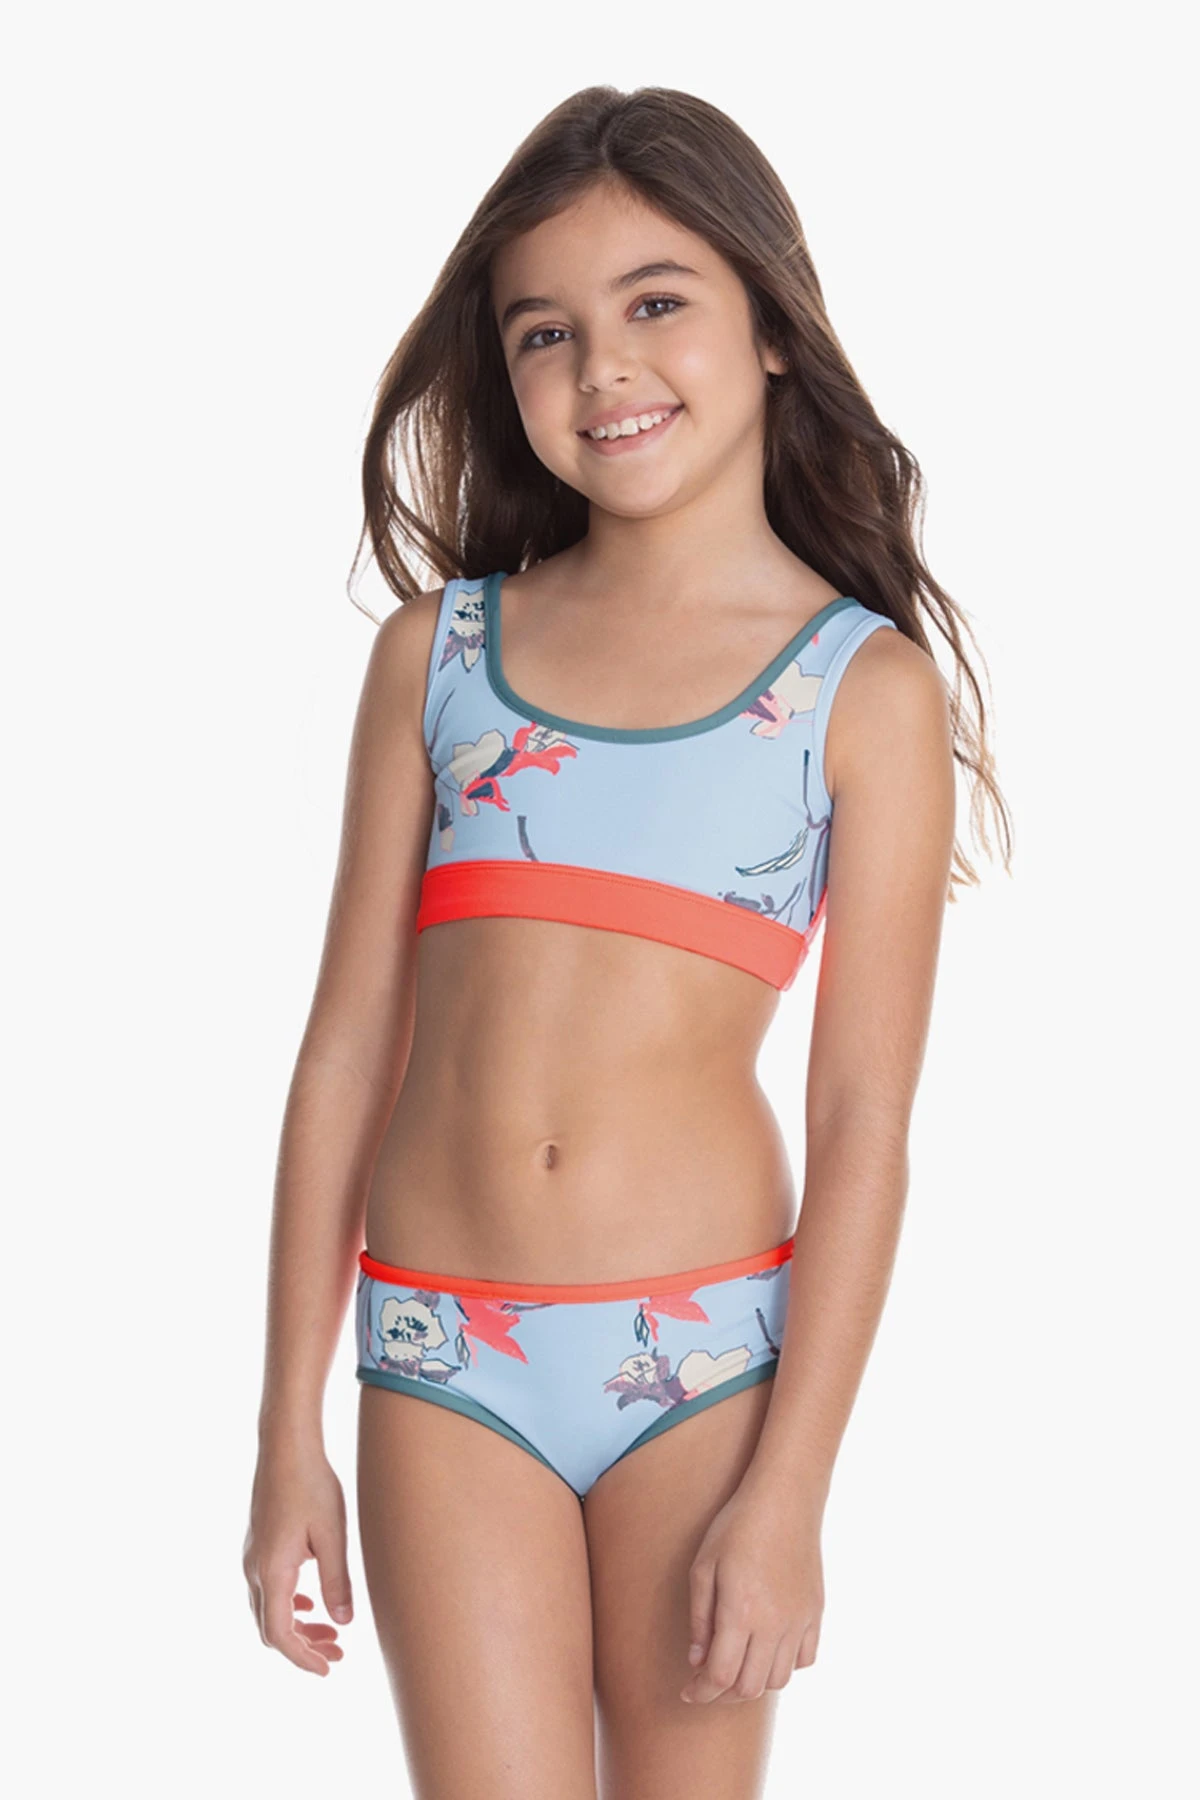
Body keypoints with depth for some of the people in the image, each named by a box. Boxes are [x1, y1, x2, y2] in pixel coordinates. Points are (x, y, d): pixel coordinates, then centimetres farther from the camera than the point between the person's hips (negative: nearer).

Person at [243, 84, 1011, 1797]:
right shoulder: (436, 650, 4)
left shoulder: (869, 689, -2)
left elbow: (864, 1122, -4)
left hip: (704, 1353, -1)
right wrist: (289, 1432, 5)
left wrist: (790, 1491, -8)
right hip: (441, 1352, 1)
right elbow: (347, 1048, 5)